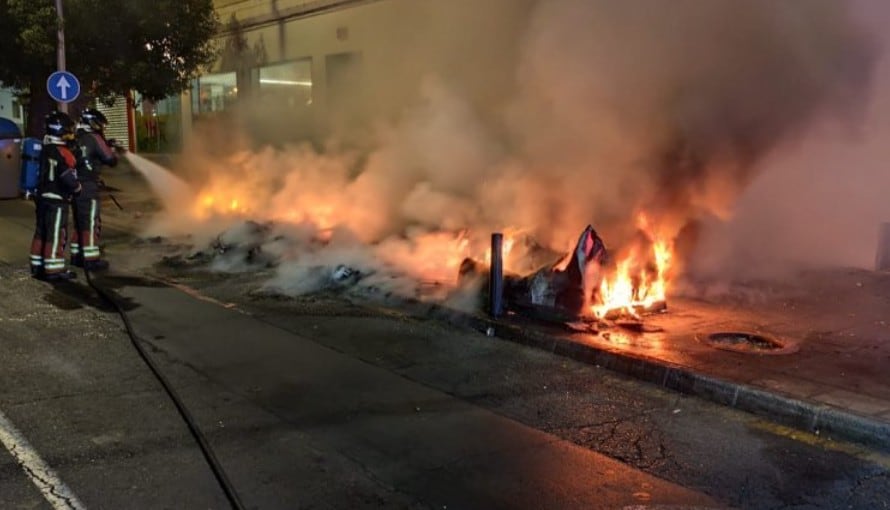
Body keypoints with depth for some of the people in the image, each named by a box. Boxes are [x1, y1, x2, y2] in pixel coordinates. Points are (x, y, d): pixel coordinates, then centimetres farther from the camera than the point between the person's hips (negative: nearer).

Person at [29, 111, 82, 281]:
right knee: (56, 235, -4)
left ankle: (37, 267, 21)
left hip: (43, 197, 9)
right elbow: (68, 177, -22)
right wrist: (77, 188, -4)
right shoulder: (62, 152, -17)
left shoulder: (45, 148, 12)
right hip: (57, 200, -9)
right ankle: (54, 270, -1)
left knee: (41, 233, 14)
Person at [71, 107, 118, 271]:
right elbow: (111, 160, -6)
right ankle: (91, 259, -2)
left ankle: (77, 256, 23)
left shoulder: (75, 139, 10)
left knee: (80, 222, 16)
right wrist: (109, 148, 14)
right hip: (88, 187, -8)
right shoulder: (94, 138, -10)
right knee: (91, 223, -3)